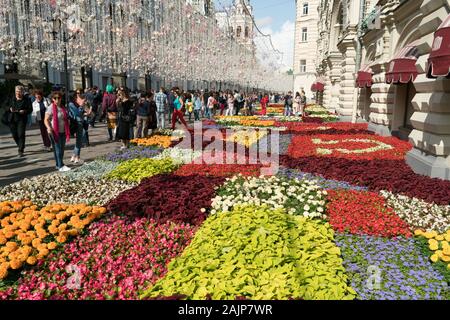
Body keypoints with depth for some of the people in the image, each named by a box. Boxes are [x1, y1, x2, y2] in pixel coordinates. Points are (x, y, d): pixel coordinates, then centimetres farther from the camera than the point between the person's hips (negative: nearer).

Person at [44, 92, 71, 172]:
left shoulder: (63, 108, 11)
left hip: (63, 131, 6)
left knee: (62, 149, 10)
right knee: (57, 149, -5)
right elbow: (46, 120, -10)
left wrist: (68, 132, 18)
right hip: (54, 132, -6)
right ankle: (61, 166, -6)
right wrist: (49, 128, -29)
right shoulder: (51, 108, -7)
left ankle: (58, 165, 21)